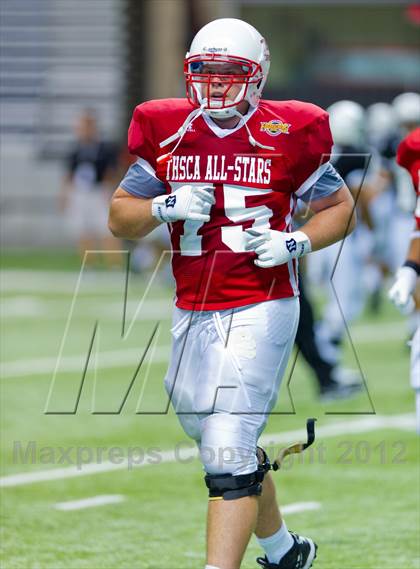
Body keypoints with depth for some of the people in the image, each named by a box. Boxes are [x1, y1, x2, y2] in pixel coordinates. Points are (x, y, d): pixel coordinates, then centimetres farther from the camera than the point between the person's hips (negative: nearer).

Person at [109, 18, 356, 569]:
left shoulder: (287, 136, -4)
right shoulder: (167, 134, 4)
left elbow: (339, 207, 7)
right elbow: (119, 218, 9)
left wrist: (295, 242, -11)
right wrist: (166, 207, -11)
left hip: (261, 309, -5)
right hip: (193, 313, 5)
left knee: (229, 453, -15)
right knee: (231, 449, 18)